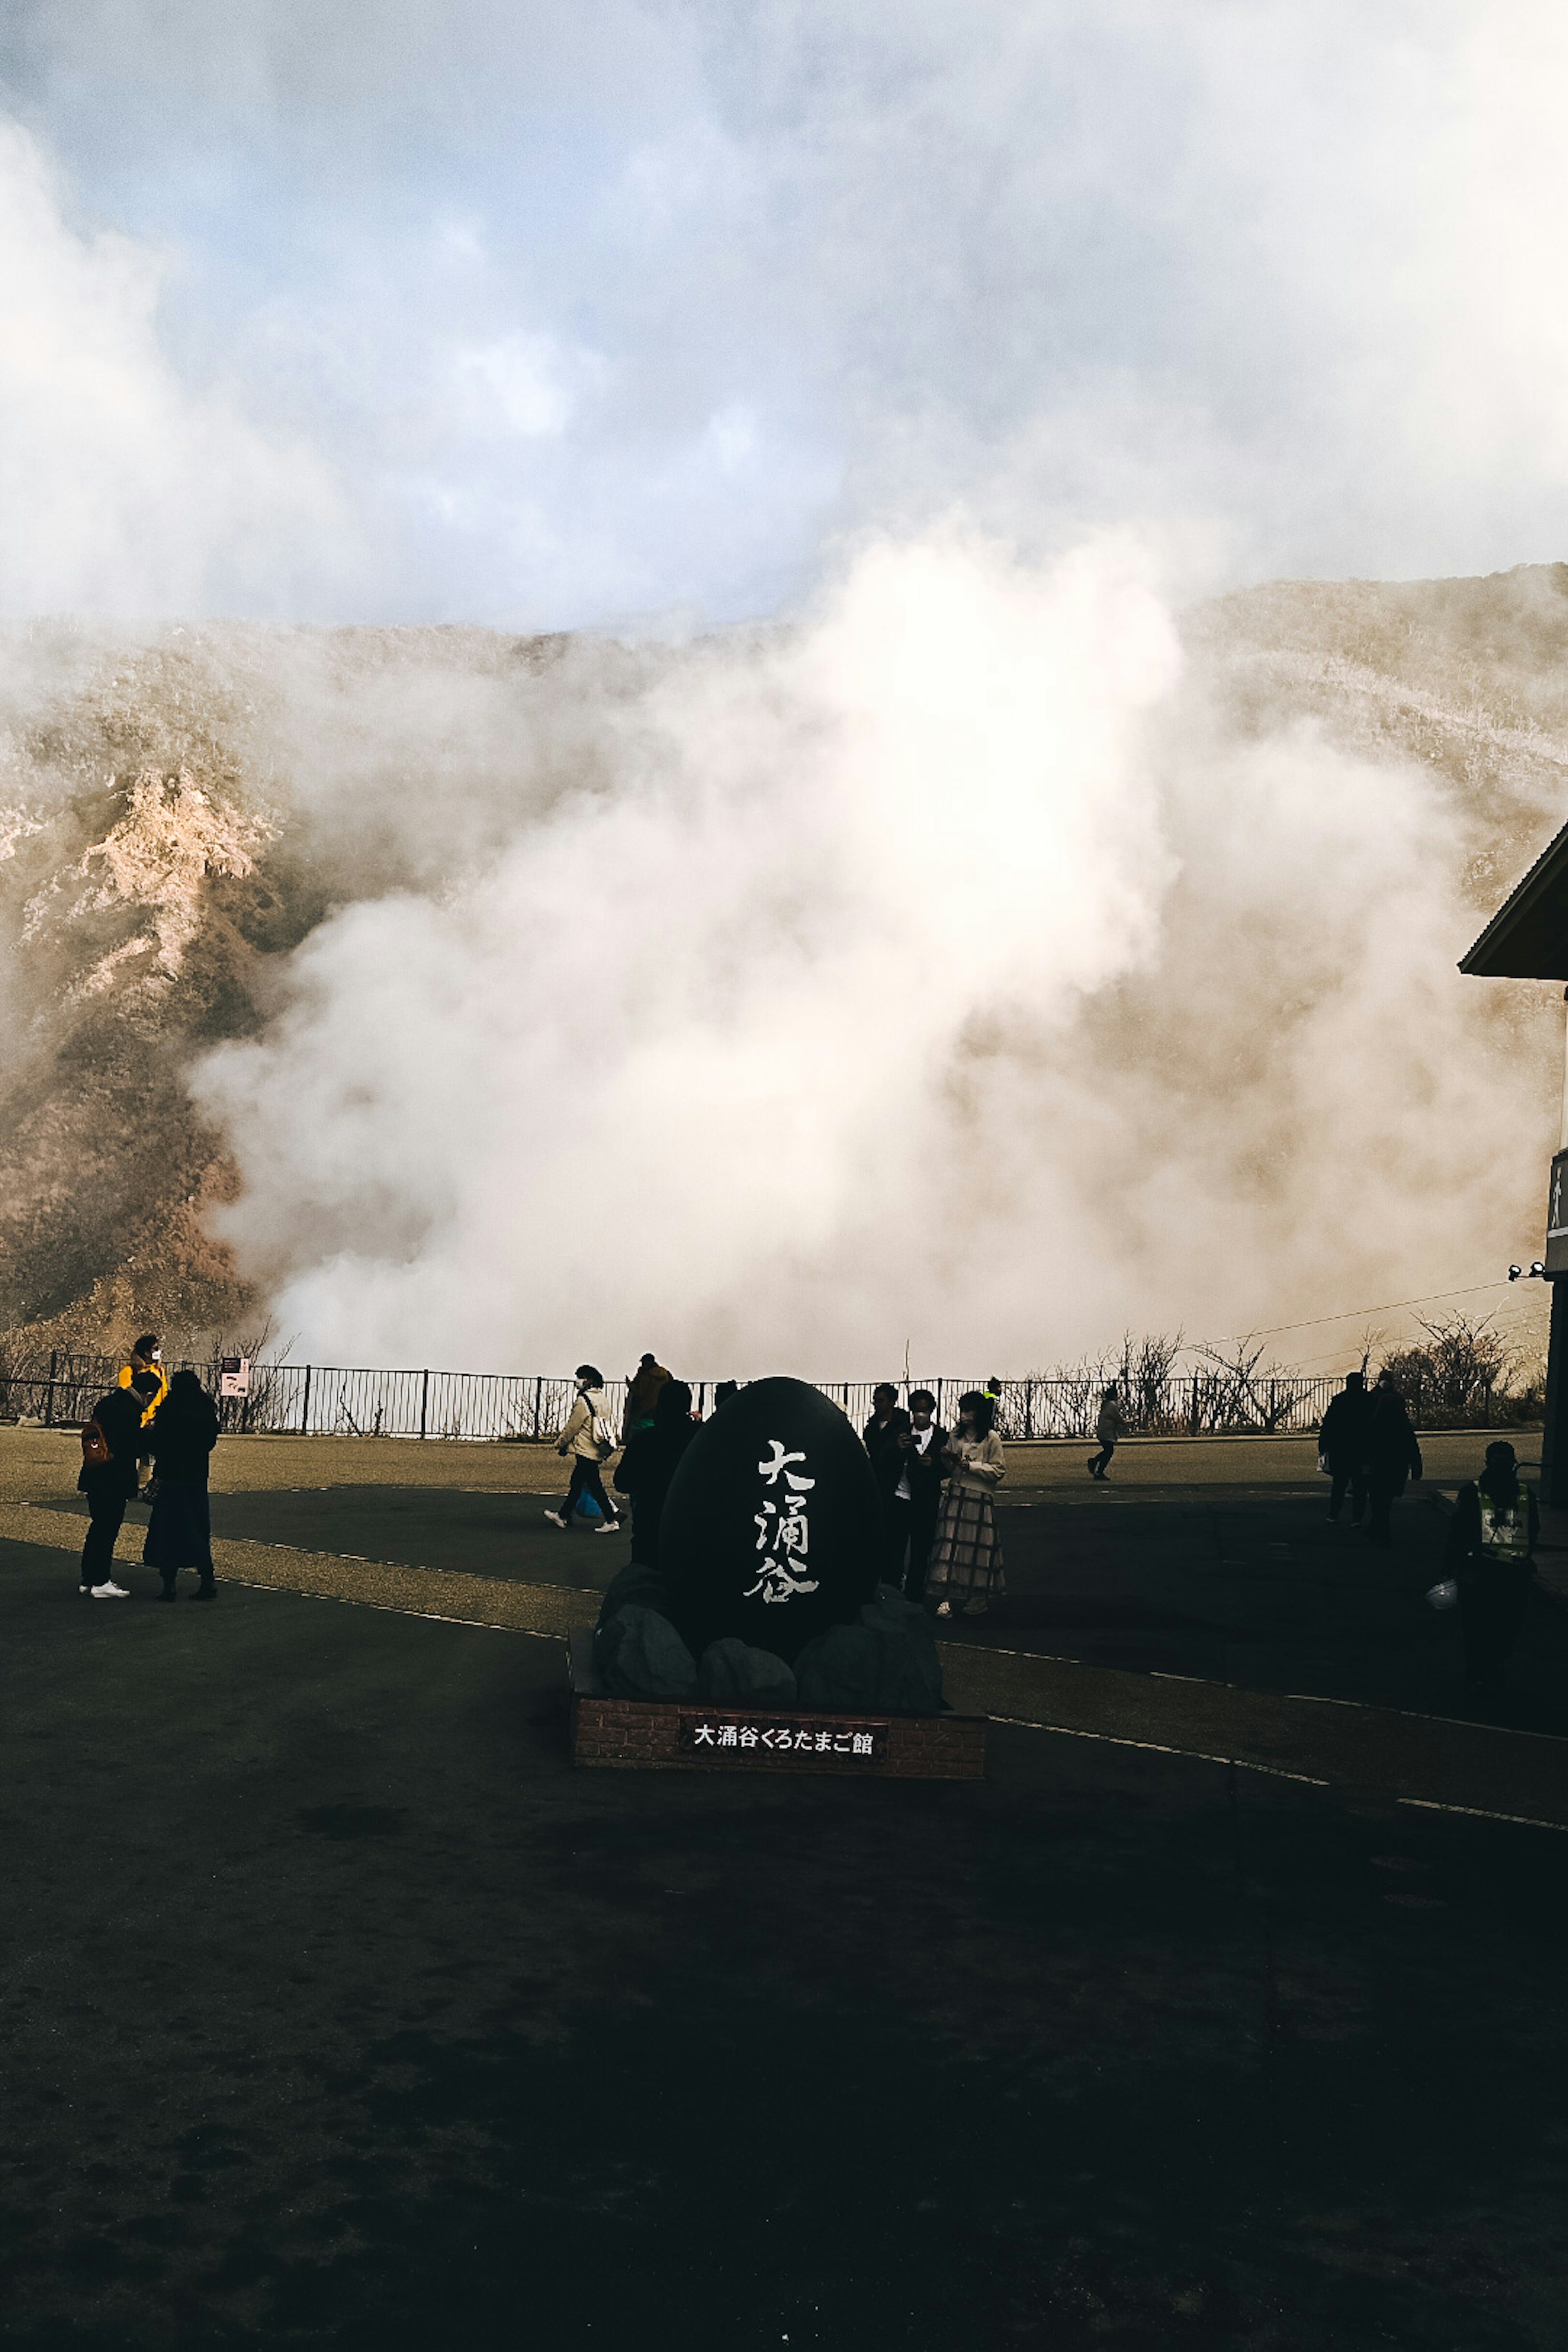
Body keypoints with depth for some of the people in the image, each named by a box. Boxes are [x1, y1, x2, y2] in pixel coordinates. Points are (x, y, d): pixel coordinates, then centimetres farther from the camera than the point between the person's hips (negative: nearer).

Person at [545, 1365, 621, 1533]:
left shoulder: (584, 1401, -16)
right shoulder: (599, 1398, 11)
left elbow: (572, 1427, -11)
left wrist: (561, 1444, 4)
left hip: (586, 1451, -10)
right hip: (595, 1450, 10)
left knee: (595, 1488, -7)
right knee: (576, 1485, 18)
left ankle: (612, 1521, -9)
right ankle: (564, 1517, 28)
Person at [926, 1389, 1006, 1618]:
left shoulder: (991, 1438, -2)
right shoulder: (956, 1436, 12)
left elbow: (1000, 1471, -5)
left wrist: (972, 1466, -12)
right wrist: (948, 1460, -3)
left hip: (979, 1499, -4)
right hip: (955, 1497, 4)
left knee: (977, 1547, 0)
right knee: (951, 1543, -6)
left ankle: (978, 1600, 14)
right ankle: (950, 1598, -7)